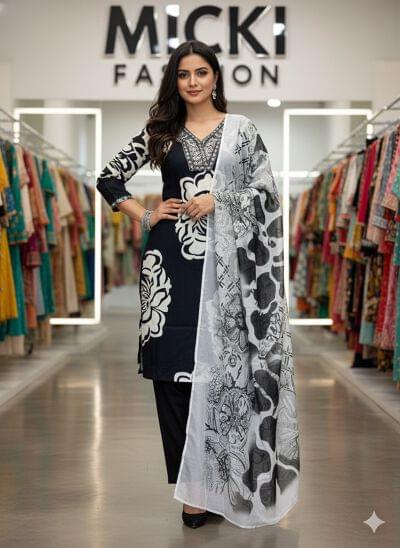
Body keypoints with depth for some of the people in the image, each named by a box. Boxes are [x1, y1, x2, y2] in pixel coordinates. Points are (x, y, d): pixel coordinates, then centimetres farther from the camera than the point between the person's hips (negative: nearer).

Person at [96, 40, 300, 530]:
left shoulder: (240, 129, 8)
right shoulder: (160, 131, 10)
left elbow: (268, 191, 3)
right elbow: (108, 178, 14)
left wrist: (217, 201, -8)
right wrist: (145, 217, 3)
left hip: (223, 258, -1)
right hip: (173, 259, 1)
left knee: (220, 365, -1)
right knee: (173, 367, -3)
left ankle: (208, 482, 11)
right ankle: (192, 482, 6)